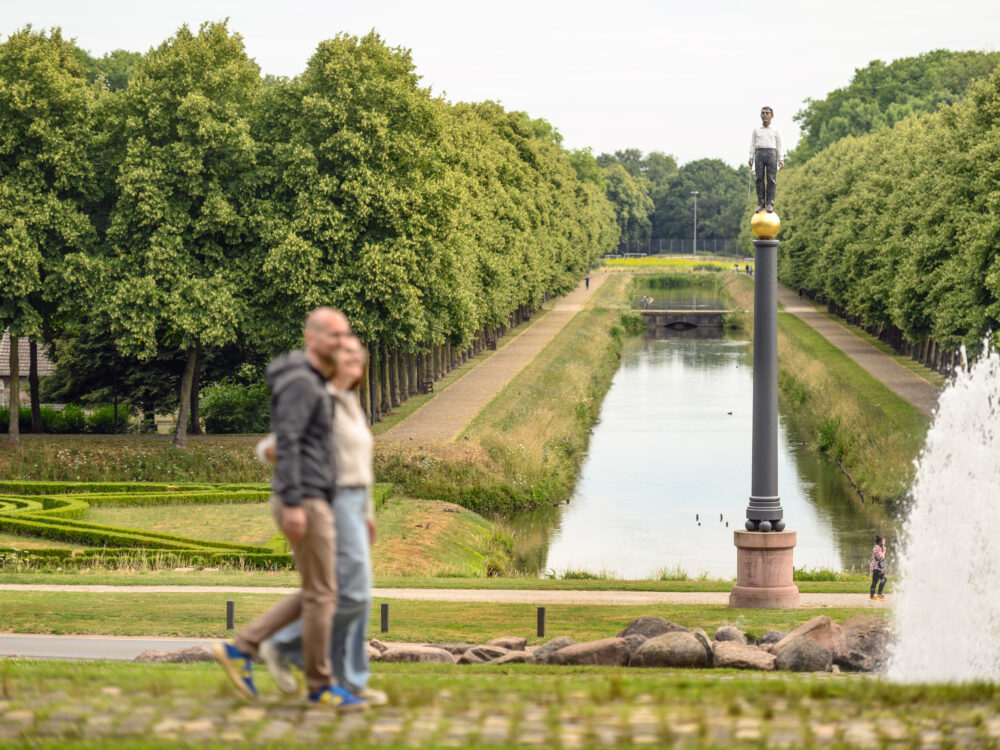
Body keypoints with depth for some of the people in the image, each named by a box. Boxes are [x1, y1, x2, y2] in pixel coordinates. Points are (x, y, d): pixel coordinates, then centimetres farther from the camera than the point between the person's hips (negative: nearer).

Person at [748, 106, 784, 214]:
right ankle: (760, 204, -3)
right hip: (759, 154, 1)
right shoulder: (756, 130, 14)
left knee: (771, 179, -7)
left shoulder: (775, 131, 11)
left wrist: (781, 160, 0)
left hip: (771, 154, -1)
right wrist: (751, 158, 1)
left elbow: (779, 146, 10)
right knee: (760, 179, -5)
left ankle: (770, 203, -5)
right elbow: (752, 145, 12)